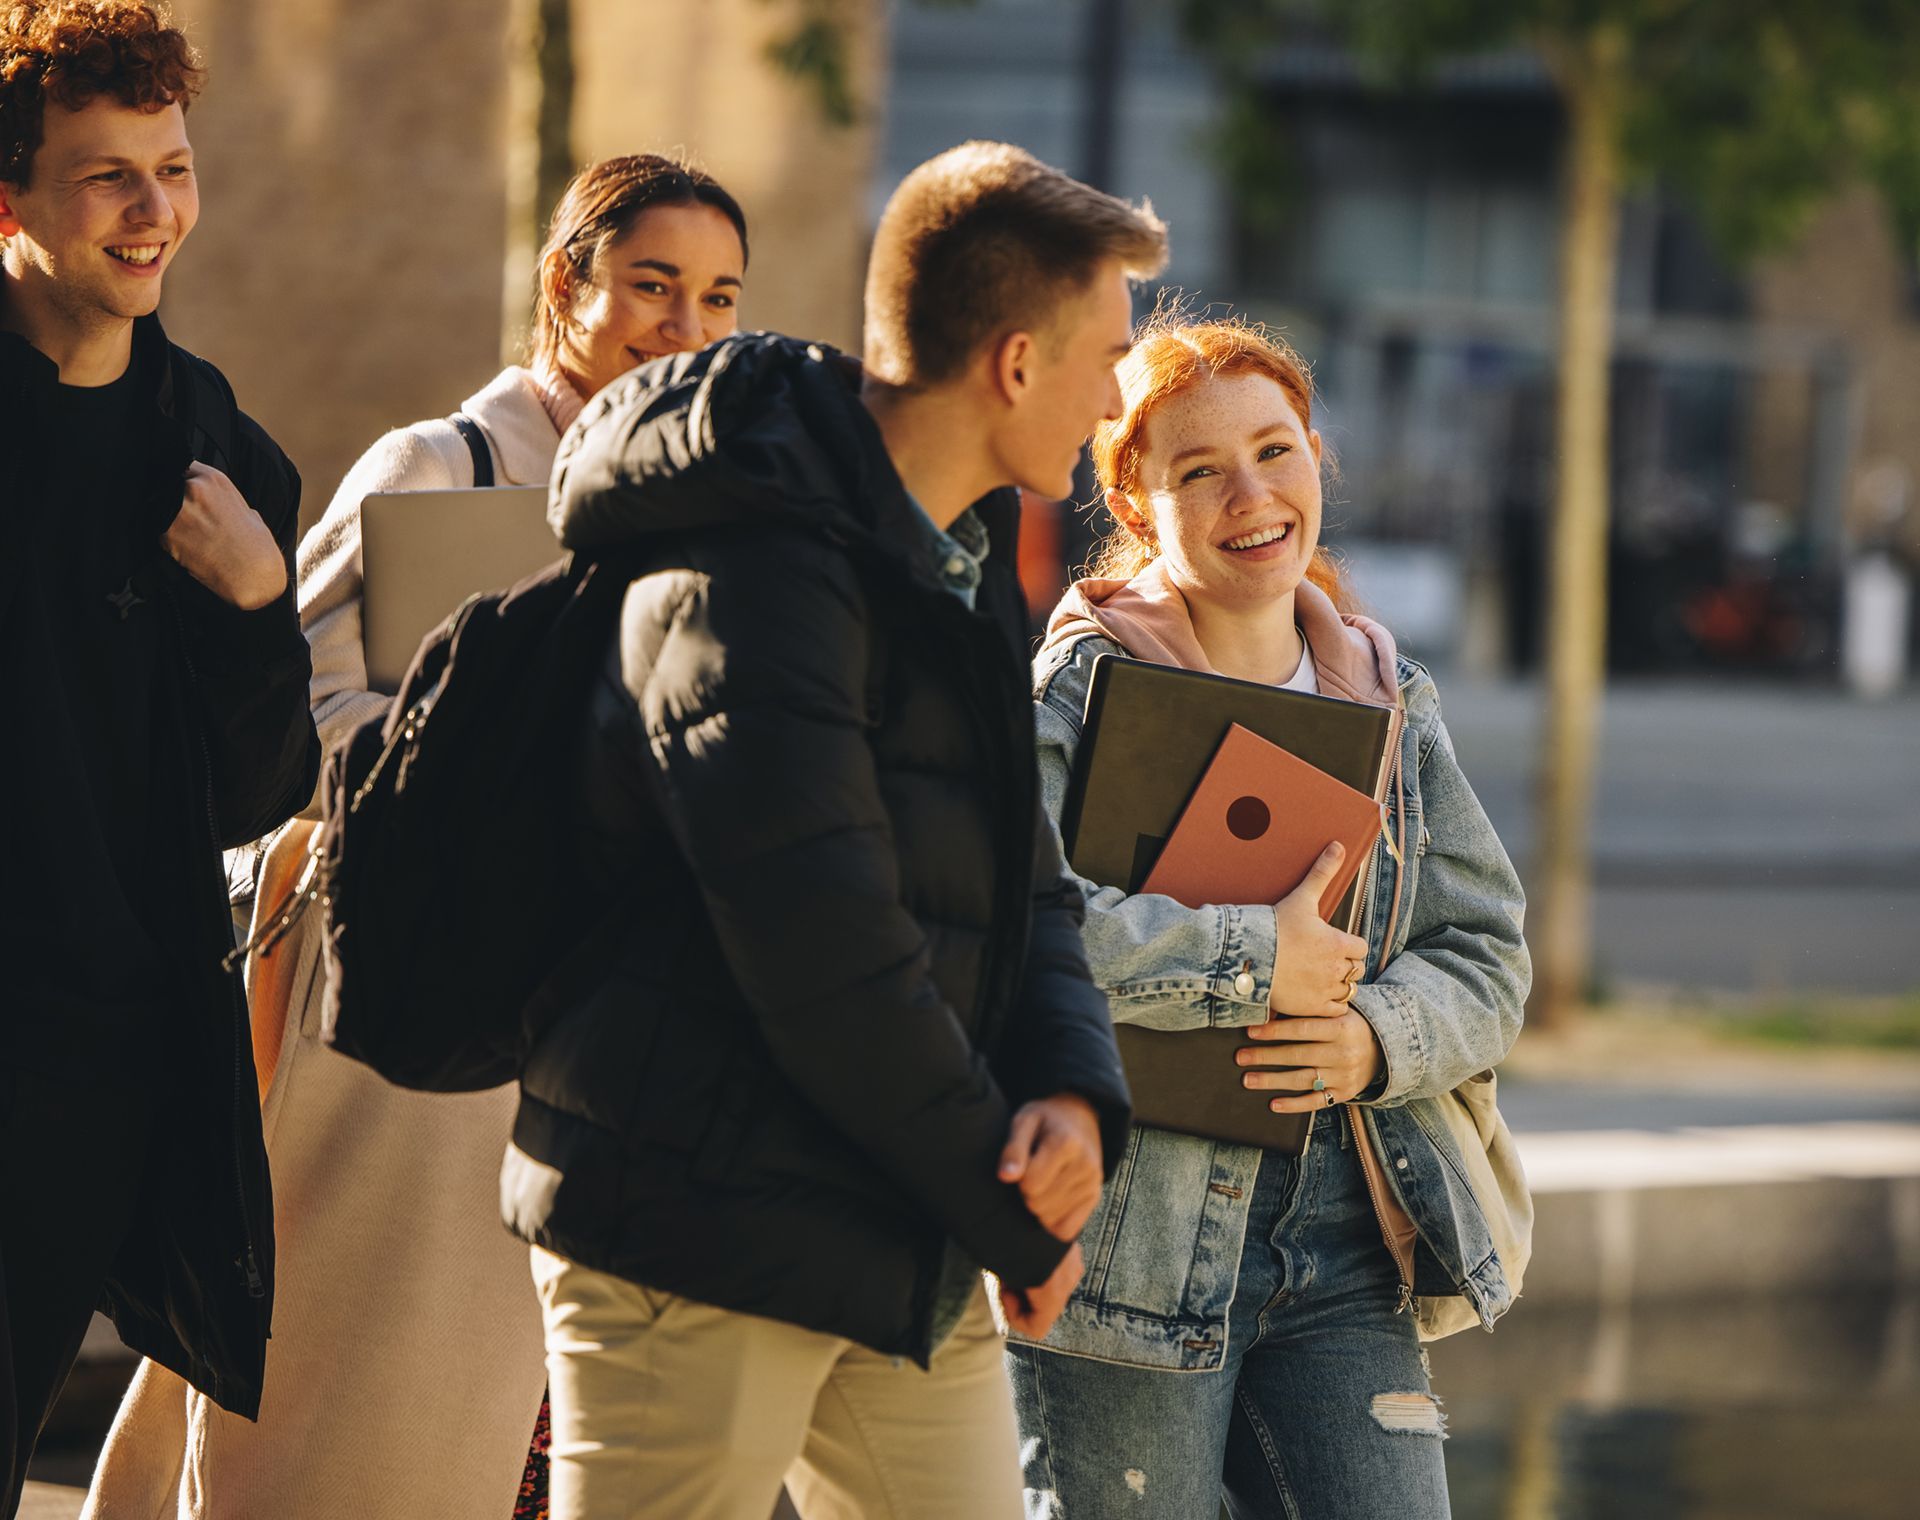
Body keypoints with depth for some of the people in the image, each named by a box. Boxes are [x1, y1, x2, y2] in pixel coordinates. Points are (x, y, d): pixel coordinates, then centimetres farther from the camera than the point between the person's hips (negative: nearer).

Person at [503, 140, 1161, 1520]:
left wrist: (1077, 1093, -6)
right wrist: (1019, 1214, -12)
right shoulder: (748, 576, -17)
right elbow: (828, 964, -22)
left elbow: (1022, 887, 15)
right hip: (696, 1237, -9)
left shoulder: (967, 568, 15)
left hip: (905, 1252, 9)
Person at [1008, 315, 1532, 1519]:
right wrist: (1254, 960, -20)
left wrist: (1379, 1036, -9)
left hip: (1343, 1245, 5)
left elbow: (1487, 961, 14)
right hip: (1130, 1241, -5)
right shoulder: (1083, 683, -5)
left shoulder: (1392, 702, 13)